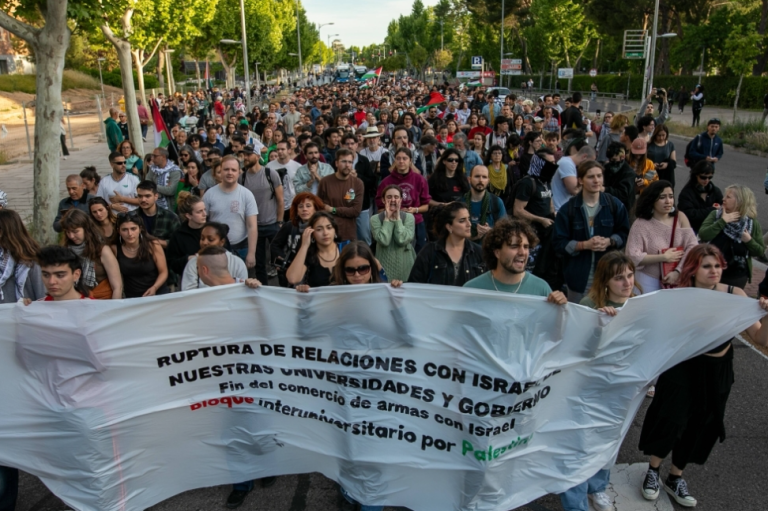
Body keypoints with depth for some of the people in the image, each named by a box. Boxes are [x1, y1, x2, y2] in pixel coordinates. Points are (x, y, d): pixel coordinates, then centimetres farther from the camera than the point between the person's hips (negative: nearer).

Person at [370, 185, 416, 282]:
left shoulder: (409, 217, 1)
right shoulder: (375, 218, -2)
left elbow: (403, 240, -15)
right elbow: (384, 241, -18)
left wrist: (397, 218, -11)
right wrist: (387, 218, -11)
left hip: (406, 265, 1)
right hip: (385, 265, -1)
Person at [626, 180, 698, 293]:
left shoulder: (680, 217, 0)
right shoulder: (640, 224, -11)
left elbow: (693, 246, -5)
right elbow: (633, 257, -17)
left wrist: (677, 271, -15)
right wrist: (664, 257, -14)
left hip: (678, 279, 3)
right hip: (649, 281, -3)